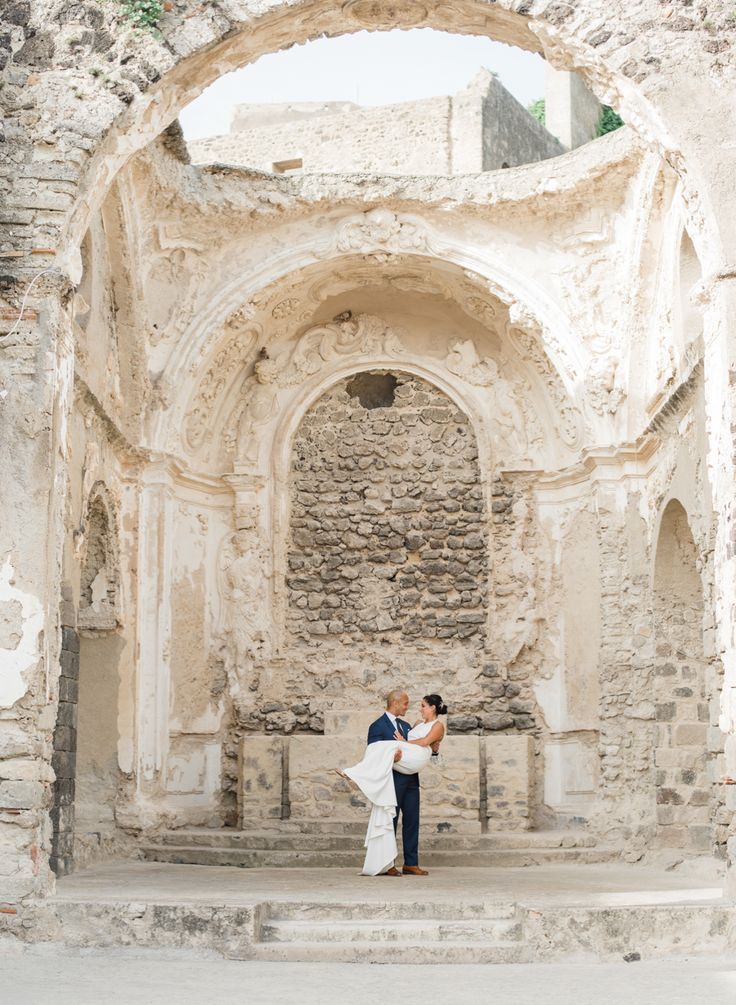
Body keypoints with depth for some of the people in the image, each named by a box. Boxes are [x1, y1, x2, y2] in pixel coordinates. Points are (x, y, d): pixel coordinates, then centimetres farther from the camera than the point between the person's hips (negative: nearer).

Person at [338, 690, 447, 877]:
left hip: (411, 778, 7)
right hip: (392, 779, -7)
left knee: (411, 820, 6)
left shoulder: (406, 725, 19)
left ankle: (411, 864, 11)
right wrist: (391, 756, -26)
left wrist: (433, 747, -2)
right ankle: (385, 865, -1)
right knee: (389, 821, -4)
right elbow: (374, 753, -9)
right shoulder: (378, 726, -2)